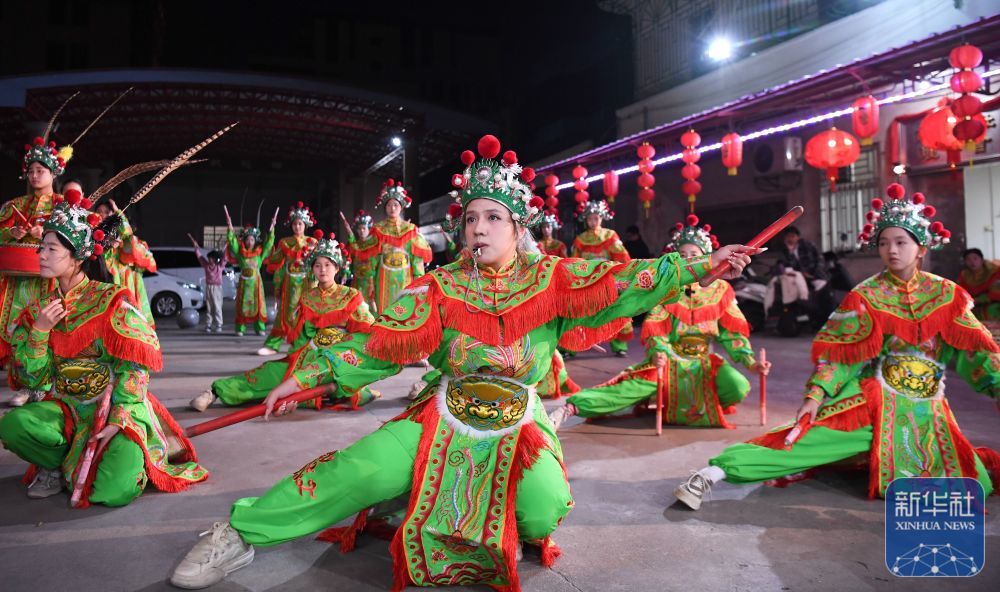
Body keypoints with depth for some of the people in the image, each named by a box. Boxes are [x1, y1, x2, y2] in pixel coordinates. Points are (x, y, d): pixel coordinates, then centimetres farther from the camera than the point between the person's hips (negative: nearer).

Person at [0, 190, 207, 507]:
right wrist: (38, 331, -11)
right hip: (66, 406, 5)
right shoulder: (40, 309, 6)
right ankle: (60, 466, 2)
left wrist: (118, 420, -20)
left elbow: (134, 365, -13)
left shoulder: (112, 300, -11)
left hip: (115, 407, -4)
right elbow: (33, 378, 3)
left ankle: (126, 457, 11)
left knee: (114, 492, -24)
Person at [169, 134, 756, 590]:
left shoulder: (552, 279, -5)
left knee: (542, 515, -24)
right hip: (445, 418, 0)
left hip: (520, 424, 0)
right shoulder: (442, 288, -4)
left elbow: (625, 282, -9)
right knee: (357, 470, -18)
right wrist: (311, 373, -9)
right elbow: (380, 341, -4)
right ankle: (242, 532, -1)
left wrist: (702, 265, -15)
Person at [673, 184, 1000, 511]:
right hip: (876, 399, -4)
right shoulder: (865, 296, -3)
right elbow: (839, 353, -5)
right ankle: (715, 471, -33)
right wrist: (816, 396, -17)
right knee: (811, 437, -24)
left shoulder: (947, 295, 4)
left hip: (926, 407, 4)